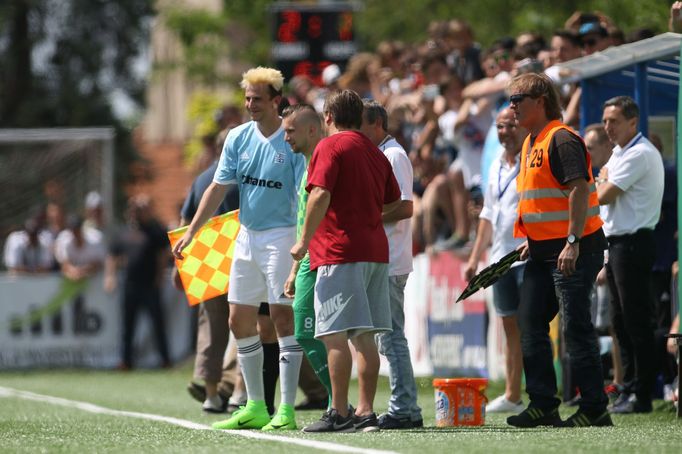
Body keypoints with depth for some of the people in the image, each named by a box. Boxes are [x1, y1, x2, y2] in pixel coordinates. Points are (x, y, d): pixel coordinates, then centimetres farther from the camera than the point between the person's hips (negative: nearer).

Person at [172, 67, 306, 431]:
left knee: (283, 318, -10)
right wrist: (190, 232, 6)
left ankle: (286, 410, -10)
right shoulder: (237, 138, 7)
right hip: (246, 236, 7)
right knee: (239, 321, 8)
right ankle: (255, 407, 16)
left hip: (282, 235, -7)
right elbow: (218, 189, 10)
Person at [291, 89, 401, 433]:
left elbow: (320, 195, -16)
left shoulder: (330, 147, -5)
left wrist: (304, 240, -11)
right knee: (364, 337, 8)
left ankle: (339, 414, -11)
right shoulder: (376, 153, 17)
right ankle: (365, 412, 6)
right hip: (375, 250, 8)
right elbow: (394, 203, 22)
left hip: (339, 252, -8)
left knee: (335, 335, -8)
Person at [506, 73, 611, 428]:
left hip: (573, 250, -10)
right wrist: (533, 240, 19)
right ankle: (543, 404, 15)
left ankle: (594, 409, -3)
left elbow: (579, 189, -22)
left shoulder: (561, 139, -14)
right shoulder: (531, 143, 16)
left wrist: (572, 243, -27)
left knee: (575, 329, -8)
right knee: (530, 325, 10)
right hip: (544, 250, 10)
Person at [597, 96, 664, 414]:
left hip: (633, 242, -10)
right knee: (621, 321, 11)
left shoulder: (640, 154, -14)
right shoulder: (620, 153, 17)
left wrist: (602, 180, 2)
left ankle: (641, 396, -6)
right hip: (617, 242, 10)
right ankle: (629, 389, 16)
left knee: (636, 322, -8)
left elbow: (604, 196, -17)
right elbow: (604, 196, 22)